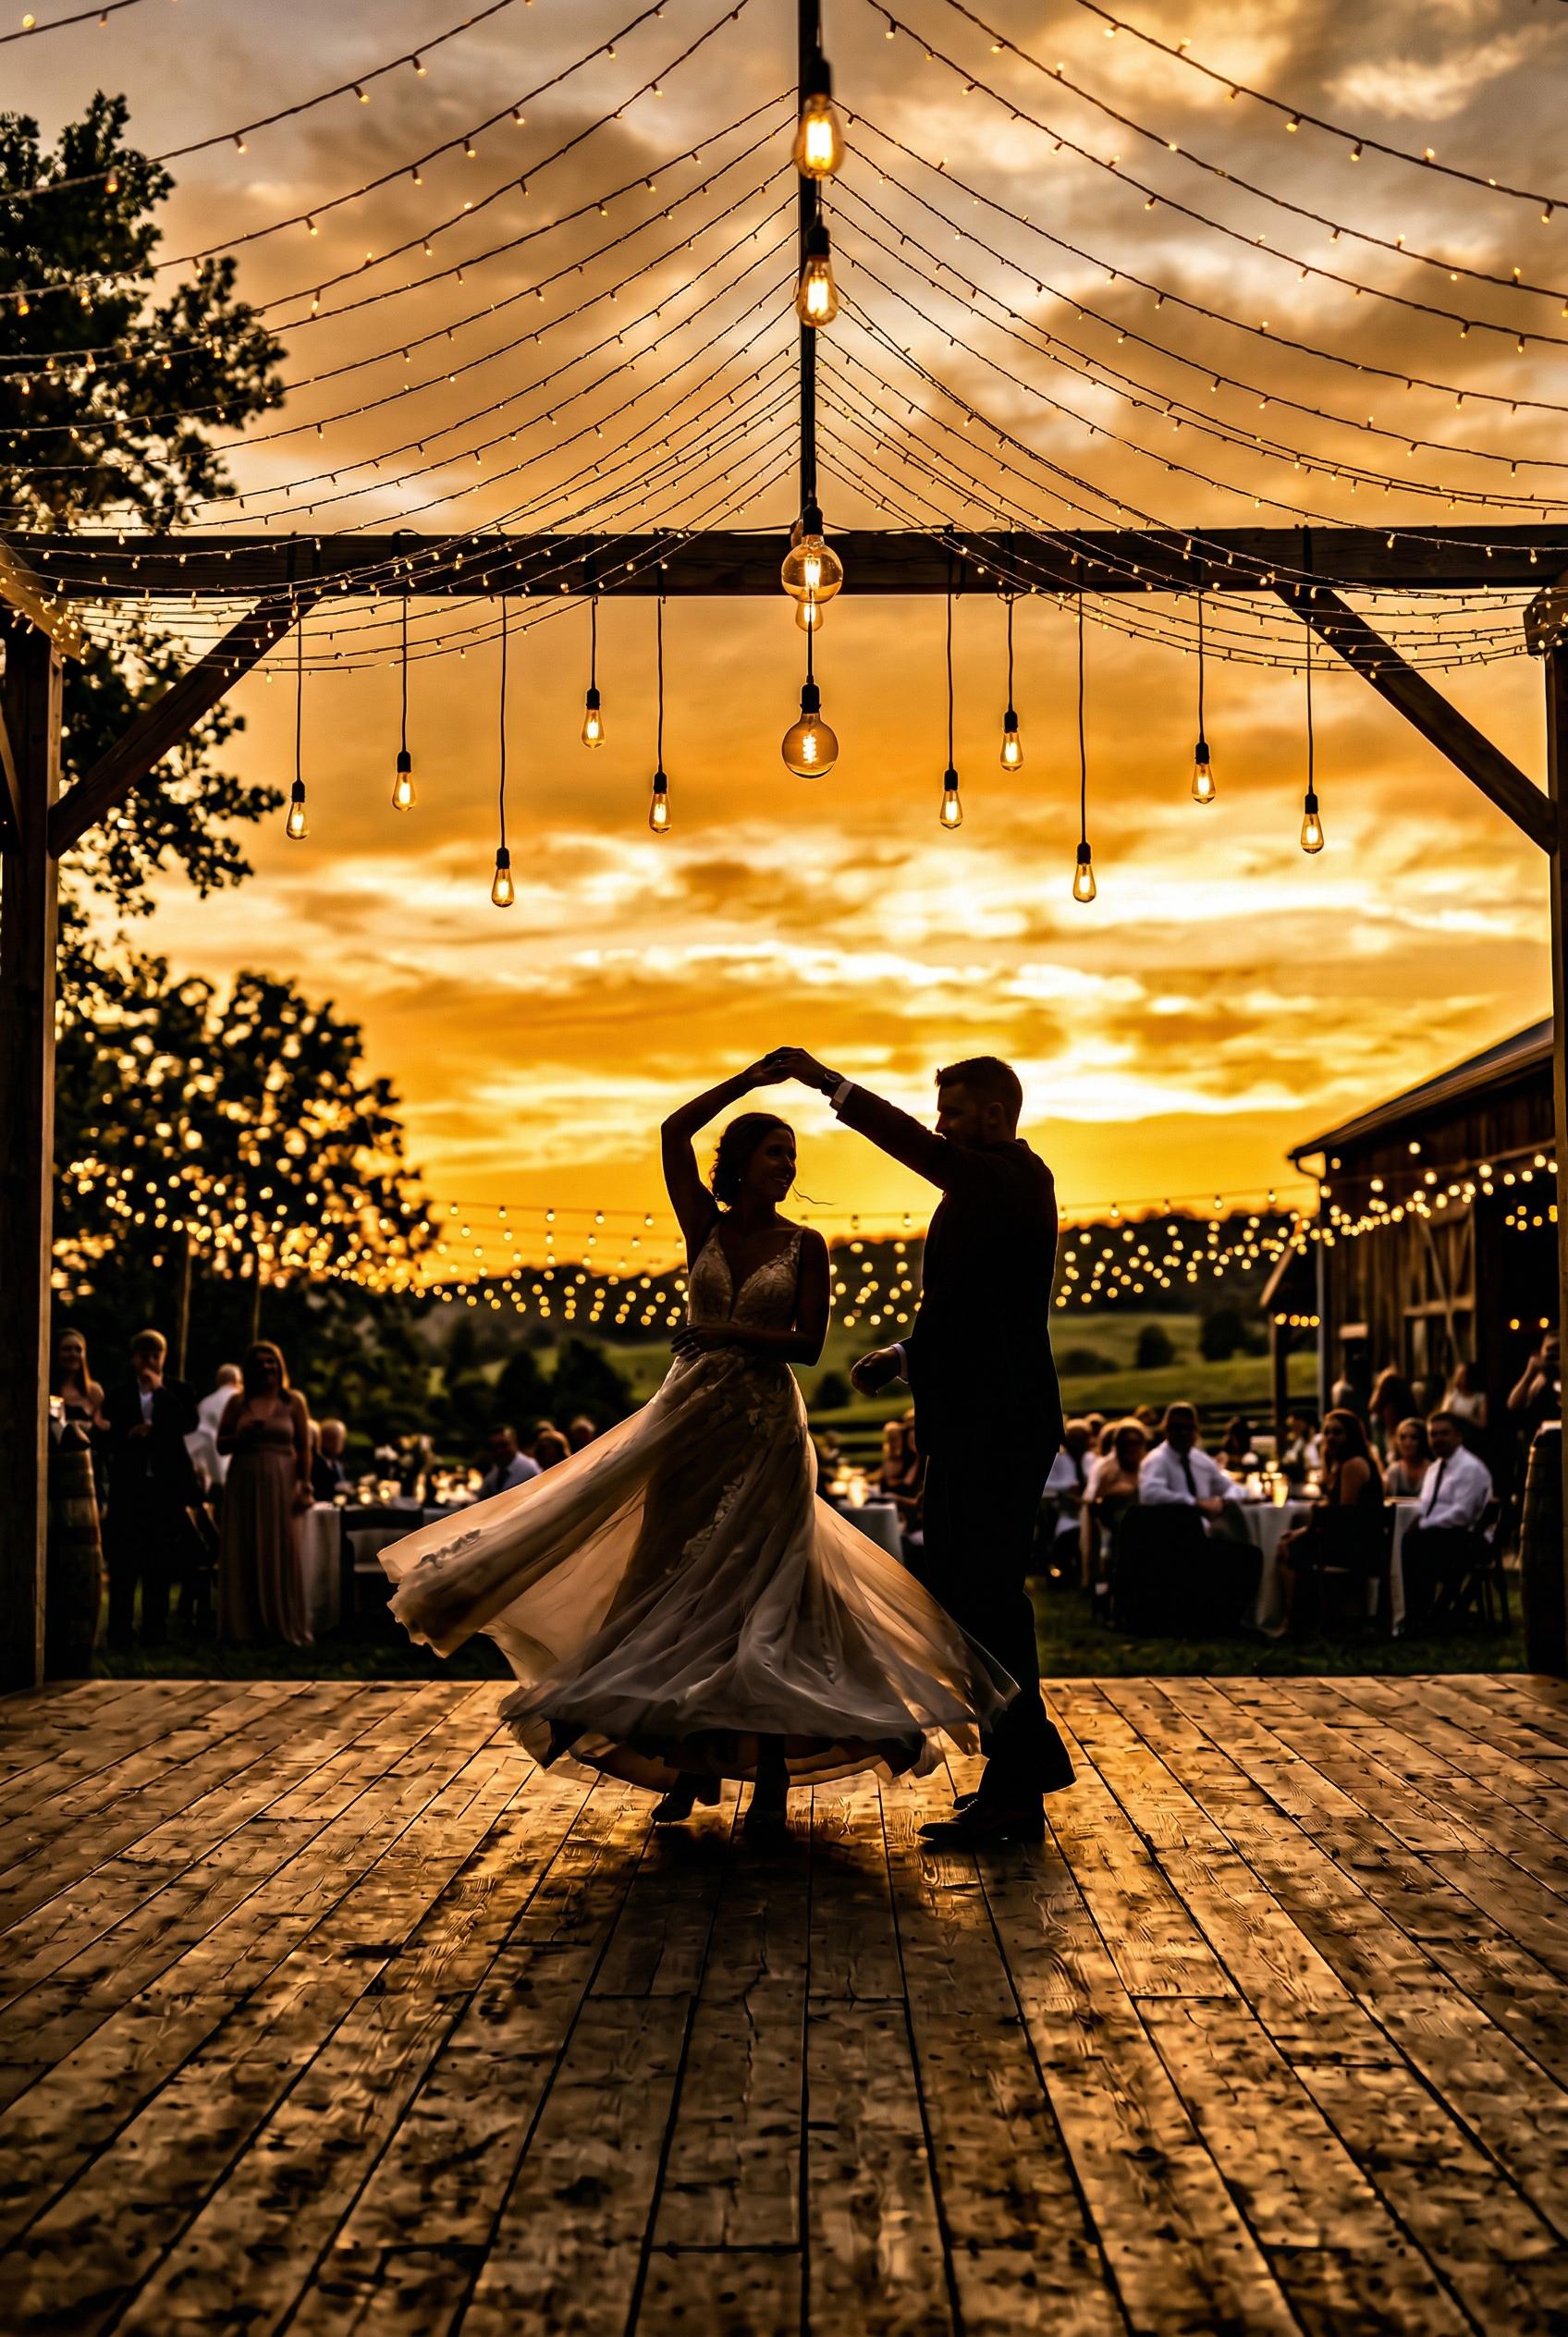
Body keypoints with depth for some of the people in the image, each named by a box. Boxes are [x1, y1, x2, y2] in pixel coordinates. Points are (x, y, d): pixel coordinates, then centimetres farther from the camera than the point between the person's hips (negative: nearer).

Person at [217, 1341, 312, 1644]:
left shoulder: (293, 1401, 5)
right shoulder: (237, 1403, 8)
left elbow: (303, 1448, 4)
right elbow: (221, 1446, 9)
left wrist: (304, 1485, -4)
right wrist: (241, 1434, -11)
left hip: (280, 1483, -1)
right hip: (243, 1484, 1)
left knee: (280, 1555, 0)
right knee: (243, 1556, 2)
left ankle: (282, 1626, 6)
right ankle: (244, 1627, 6)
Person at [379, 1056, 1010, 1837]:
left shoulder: (804, 1245, 1)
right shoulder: (705, 1226, 4)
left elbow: (808, 1343, -5)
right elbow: (674, 1133, -7)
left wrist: (725, 1332, -14)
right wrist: (750, 1079, -4)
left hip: (765, 1427, -2)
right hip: (690, 1418, 2)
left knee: (760, 1594, -3)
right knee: (679, 1586, 5)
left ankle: (771, 1777, 3)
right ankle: (691, 1765, 18)